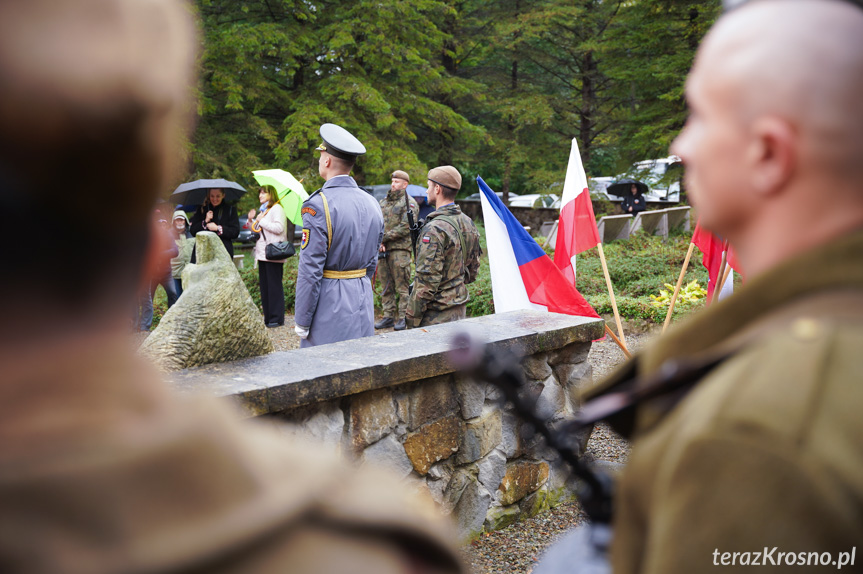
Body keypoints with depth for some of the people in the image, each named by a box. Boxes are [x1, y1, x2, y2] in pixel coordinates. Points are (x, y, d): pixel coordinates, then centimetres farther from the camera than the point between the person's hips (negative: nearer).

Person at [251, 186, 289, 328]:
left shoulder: (276, 208, -6)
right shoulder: (263, 210, 23)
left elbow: (279, 227, -20)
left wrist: (261, 221, -13)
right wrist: (252, 221, 11)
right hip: (262, 254, 9)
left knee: (274, 286, -7)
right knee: (264, 286, 9)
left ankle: (277, 318, -3)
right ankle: (268, 317, 14)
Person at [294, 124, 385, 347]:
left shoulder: (318, 205, -16)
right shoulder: (372, 204, 7)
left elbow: (310, 271, -17)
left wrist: (301, 322, -10)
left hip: (329, 305, -7)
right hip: (363, 306, 7)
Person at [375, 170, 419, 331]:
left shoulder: (409, 203, -2)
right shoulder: (383, 202, 19)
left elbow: (406, 228, -12)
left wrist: (385, 237, -11)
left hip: (400, 249, -7)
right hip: (383, 250, 7)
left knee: (402, 286, -6)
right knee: (386, 286, 9)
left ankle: (403, 318, -1)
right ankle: (388, 316, 16)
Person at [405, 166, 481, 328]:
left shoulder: (435, 229, -19)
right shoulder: (468, 223, 8)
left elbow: (427, 280, -21)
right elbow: (473, 268, 17)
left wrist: (412, 318, -15)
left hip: (437, 315, -9)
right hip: (460, 309, 9)